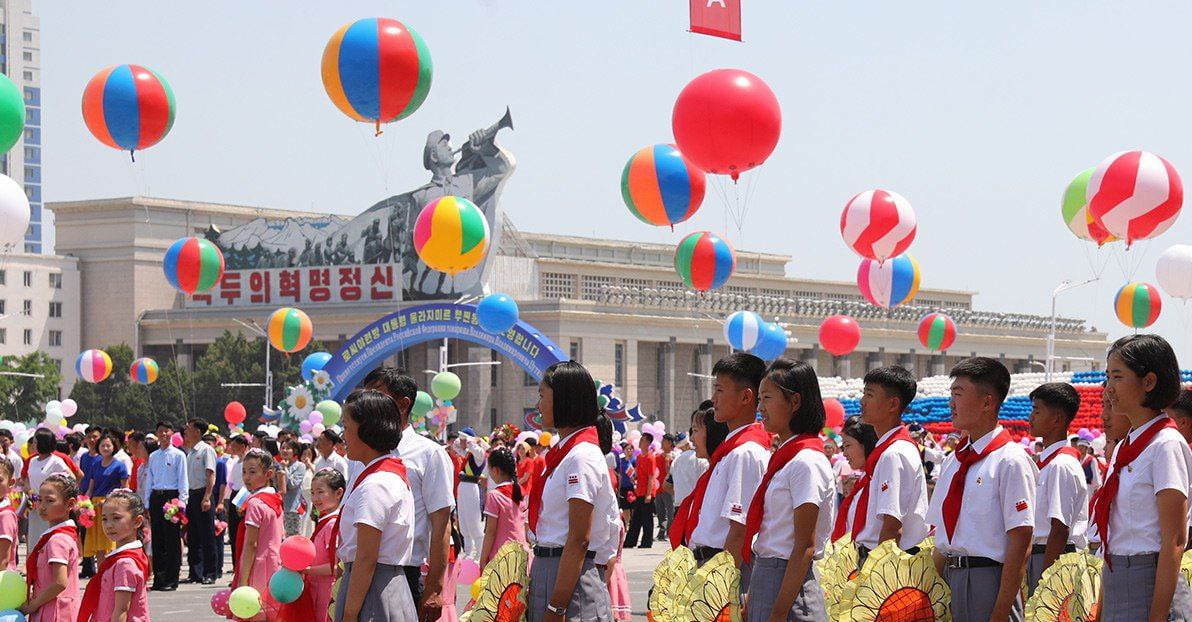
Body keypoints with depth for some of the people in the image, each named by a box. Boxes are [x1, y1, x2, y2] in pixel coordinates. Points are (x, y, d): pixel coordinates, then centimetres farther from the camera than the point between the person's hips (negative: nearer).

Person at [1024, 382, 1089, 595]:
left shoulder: (1061, 465, -14)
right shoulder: (1046, 462, 16)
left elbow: (1060, 529, -18)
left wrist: (1044, 577, -19)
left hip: (1056, 557, -9)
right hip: (1039, 555, 9)